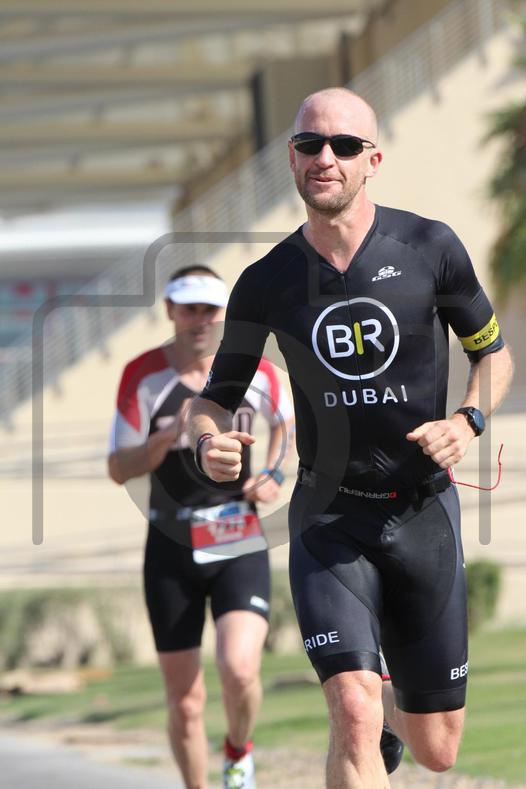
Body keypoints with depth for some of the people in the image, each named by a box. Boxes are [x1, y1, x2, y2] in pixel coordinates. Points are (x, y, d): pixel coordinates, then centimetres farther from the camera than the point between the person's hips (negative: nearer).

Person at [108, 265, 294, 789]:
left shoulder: (253, 370, 0)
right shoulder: (143, 376, -5)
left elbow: (286, 418, 21)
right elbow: (118, 469, -7)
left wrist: (272, 475, 5)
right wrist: (168, 437, -23)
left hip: (240, 547, 0)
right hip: (172, 551, 0)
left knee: (239, 671, -20)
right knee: (185, 703, 1)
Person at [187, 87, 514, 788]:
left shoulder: (430, 249, -5)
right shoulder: (267, 284, -2)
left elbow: (494, 354, 9)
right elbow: (215, 396, 8)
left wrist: (468, 420, -11)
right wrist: (208, 443, -15)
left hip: (424, 514, 1)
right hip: (329, 521, -1)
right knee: (353, 719, -23)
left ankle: (387, 699, 46)